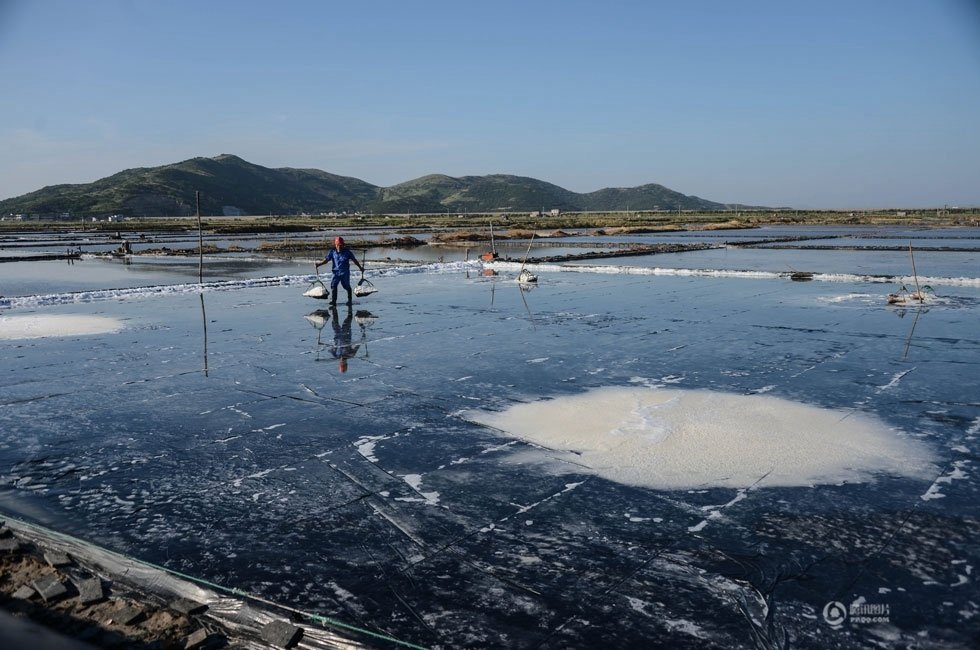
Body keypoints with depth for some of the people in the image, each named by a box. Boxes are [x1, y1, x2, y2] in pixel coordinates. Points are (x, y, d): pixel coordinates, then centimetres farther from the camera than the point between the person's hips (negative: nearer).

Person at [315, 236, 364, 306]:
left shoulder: (347, 251, -2)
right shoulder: (332, 252, 1)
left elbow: (354, 260, 8)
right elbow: (326, 260, 0)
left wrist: (360, 267, 13)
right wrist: (318, 264, -16)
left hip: (345, 272, -1)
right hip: (336, 272, 1)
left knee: (346, 286, 6)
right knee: (333, 285, -14)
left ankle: (350, 299, 28)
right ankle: (333, 300, -11)